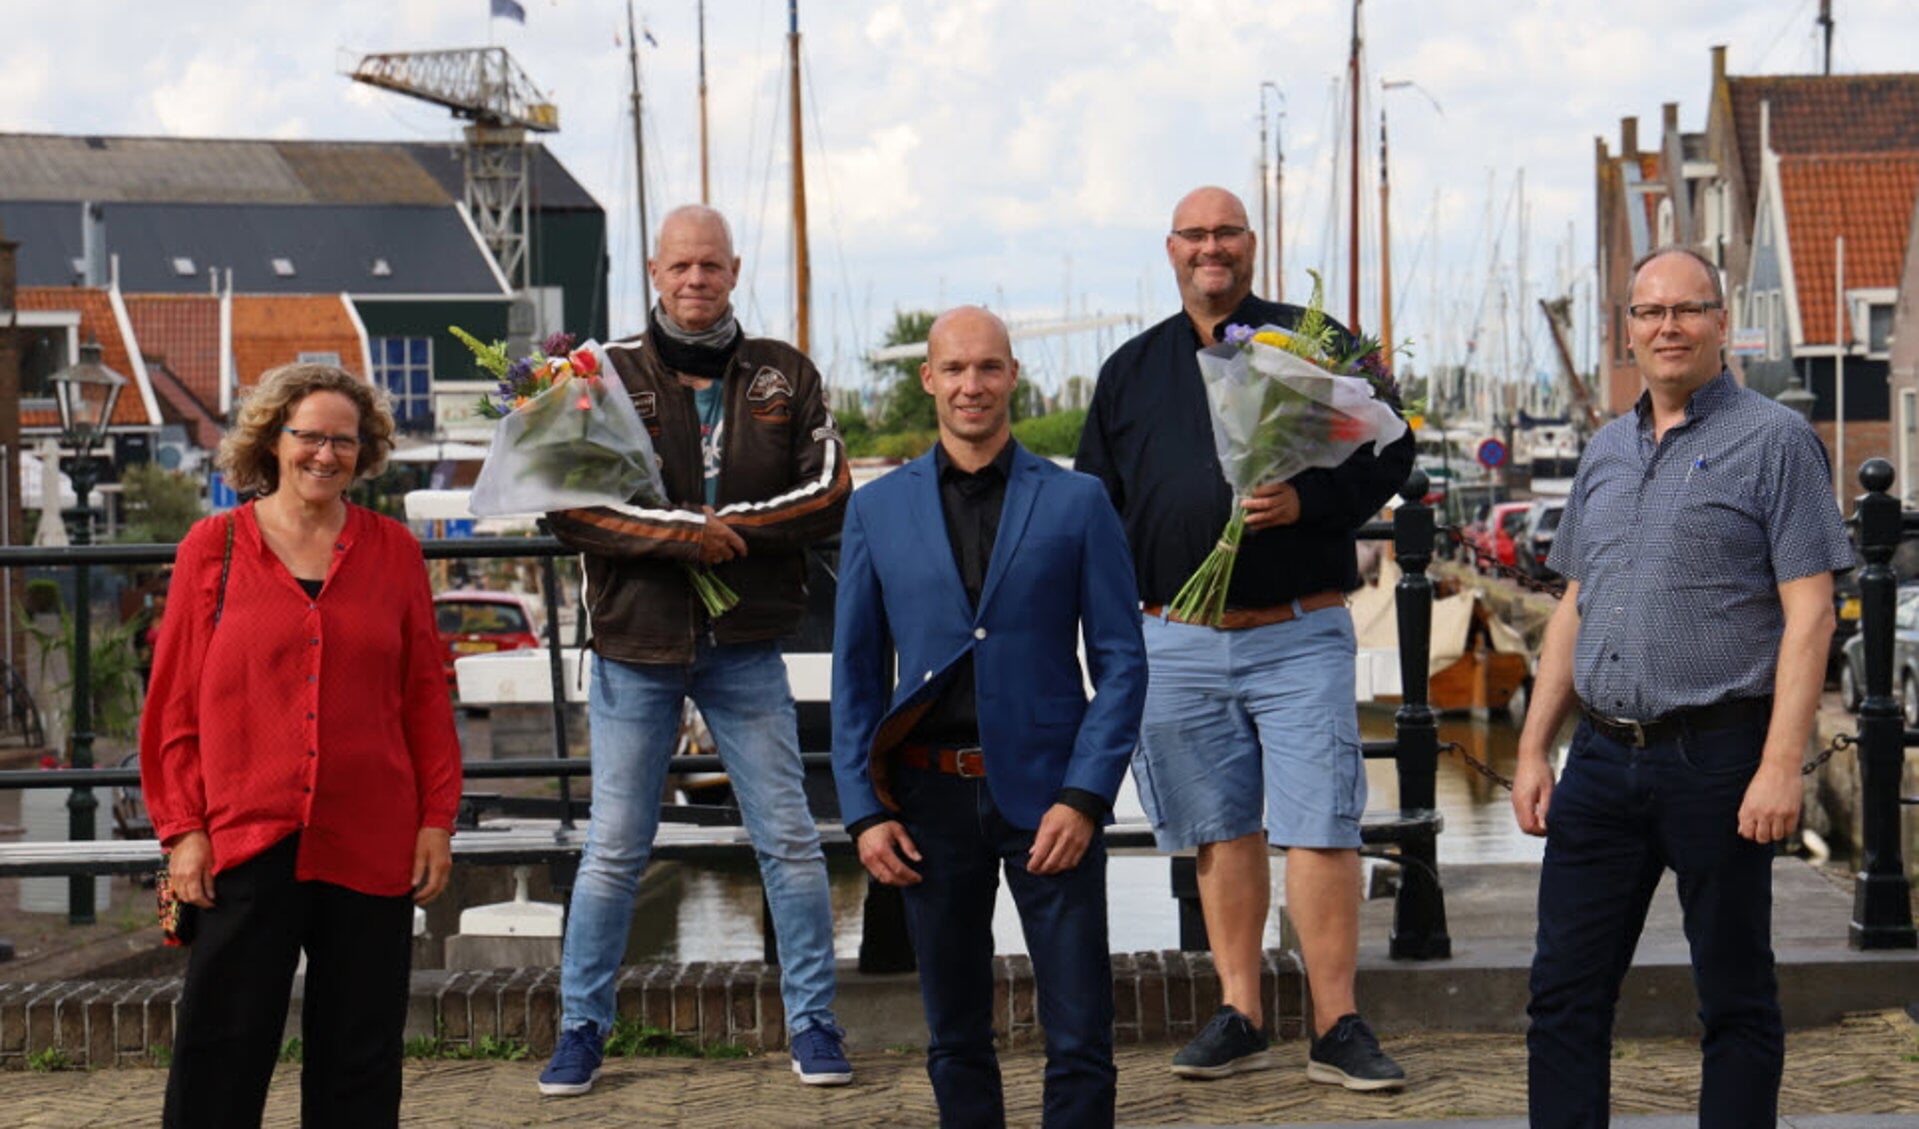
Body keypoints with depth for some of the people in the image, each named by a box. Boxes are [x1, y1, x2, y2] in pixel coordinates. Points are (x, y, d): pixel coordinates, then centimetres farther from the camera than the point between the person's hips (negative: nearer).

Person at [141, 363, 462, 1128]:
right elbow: (175, 702, 2)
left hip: (371, 844, 2)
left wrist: (437, 816, 4)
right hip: (246, 837, -2)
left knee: (360, 1061, 8)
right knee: (221, 1049, -1)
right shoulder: (213, 547, 2)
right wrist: (182, 829, -4)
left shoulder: (393, 550, 8)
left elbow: (426, 696, 9)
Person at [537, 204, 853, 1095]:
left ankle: (813, 1022, 16)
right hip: (635, 646, -1)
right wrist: (684, 532, -19)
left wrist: (729, 523, -14)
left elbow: (829, 491, -2)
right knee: (614, 848, 3)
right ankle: (582, 1028, 16)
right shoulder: (608, 375, -1)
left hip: (744, 648, 2)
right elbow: (566, 505, -10)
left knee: (789, 839, 4)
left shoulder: (785, 376, 5)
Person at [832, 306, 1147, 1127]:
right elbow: (855, 673, 9)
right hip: (930, 795, 2)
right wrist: (864, 811, 0)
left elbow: (1122, 660, 1)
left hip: (1046, 792, -2)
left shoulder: (1077, 503, 3)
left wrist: (1085, 797, -9)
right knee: (955, 1038, 10)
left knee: (1081, 1041, -3)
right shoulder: (877, 510, 8)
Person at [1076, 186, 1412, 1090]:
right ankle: (1239, 1018, 14)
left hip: (1298, 635, -3)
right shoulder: (1130, 369, 15)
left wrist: (1309, 500, -16)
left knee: (1319, 828, -8)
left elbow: (1390, 449, 0)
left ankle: (1337, 1027, -4)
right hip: (1177, 645, 3)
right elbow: (1095, 500, 19)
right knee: (1220, 832, 8)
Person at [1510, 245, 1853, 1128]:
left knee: (1735, 998, 4)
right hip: (1602, 754, 6)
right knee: (1565, 990, 5)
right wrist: (1533, 748, 13)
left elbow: (1809, 613, -10)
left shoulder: (1773, 442, -4)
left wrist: (1780, 765, -18)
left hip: (1716, 757, -6)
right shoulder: (1606, 452, 15)